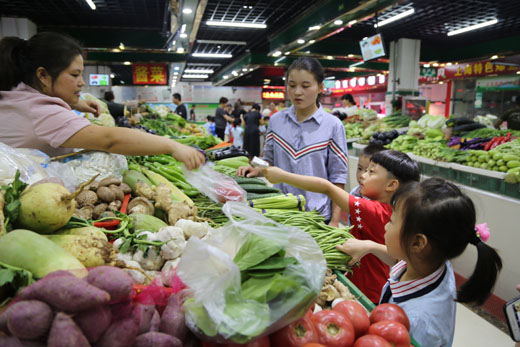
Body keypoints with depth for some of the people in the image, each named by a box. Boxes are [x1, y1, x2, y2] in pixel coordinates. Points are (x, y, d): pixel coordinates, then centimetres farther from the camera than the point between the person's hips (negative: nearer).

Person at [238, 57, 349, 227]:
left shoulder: (333, 125, -8)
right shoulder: (276, 121, 0)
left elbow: (337, 176, -5)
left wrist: (334, 222, -6)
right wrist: (255, 170, -9)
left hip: (318, 214, -2)